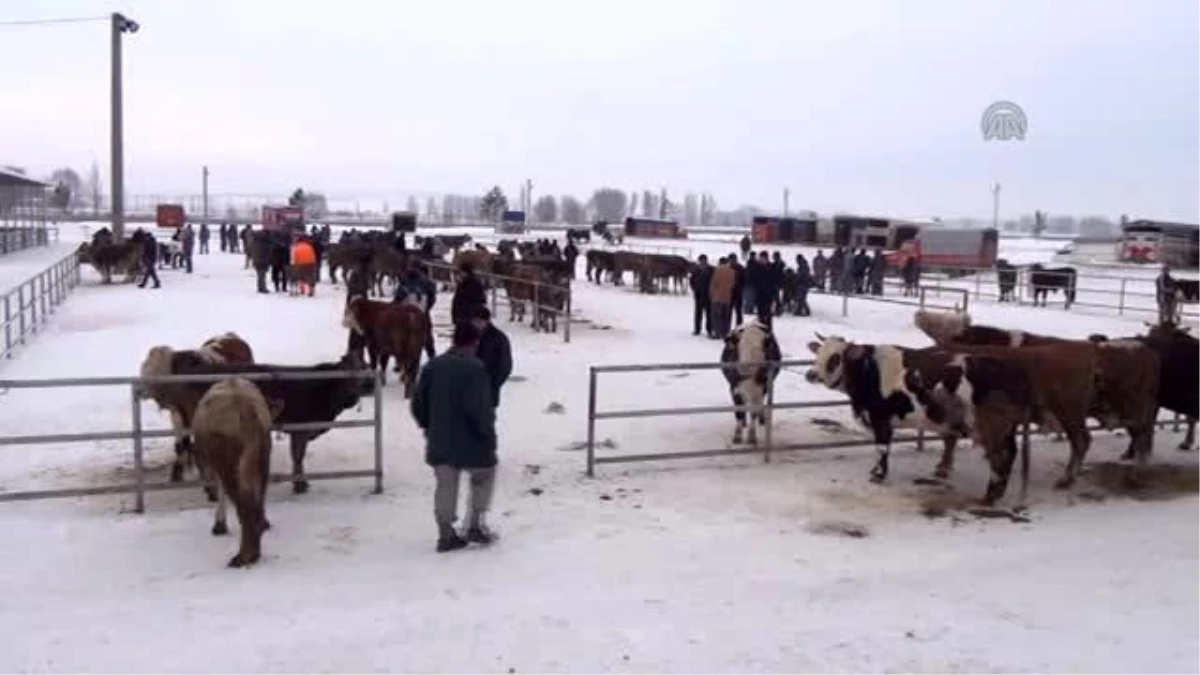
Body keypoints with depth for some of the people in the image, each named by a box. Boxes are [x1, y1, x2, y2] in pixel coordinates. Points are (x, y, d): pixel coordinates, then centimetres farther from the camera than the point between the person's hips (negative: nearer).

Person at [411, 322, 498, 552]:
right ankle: (475, 525, 12)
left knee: (445, 486, 12)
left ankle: (446, 534, 14)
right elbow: (479, 407, -23)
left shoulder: (432, 366, 5)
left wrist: (429, 427, 19)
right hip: (470, 440, -5)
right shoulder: (475, 368, -16)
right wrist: (487, 431, -10)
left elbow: (418, 404, 8)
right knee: (484, 477, 16)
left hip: (440, 441, 5)